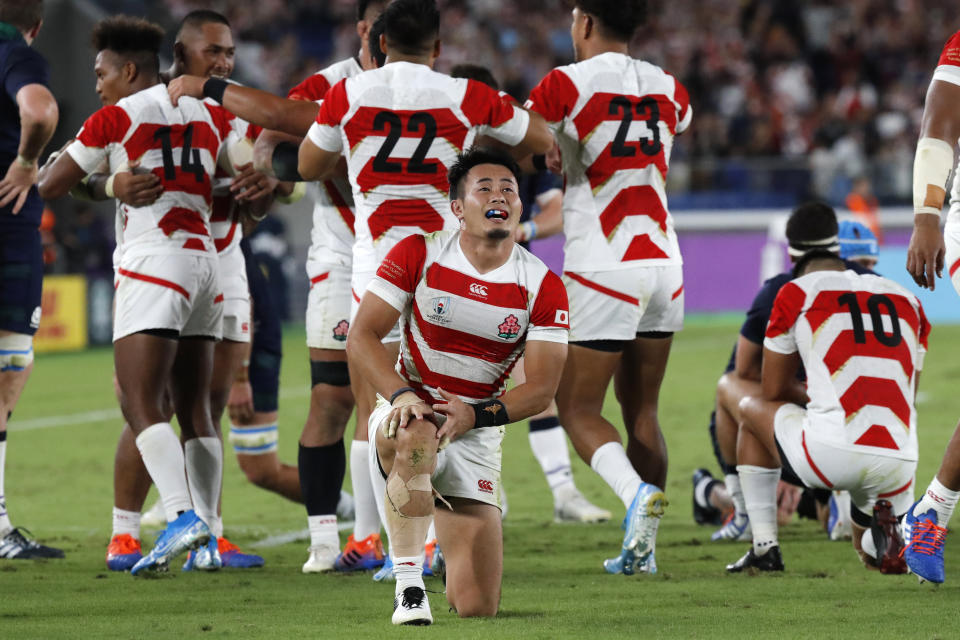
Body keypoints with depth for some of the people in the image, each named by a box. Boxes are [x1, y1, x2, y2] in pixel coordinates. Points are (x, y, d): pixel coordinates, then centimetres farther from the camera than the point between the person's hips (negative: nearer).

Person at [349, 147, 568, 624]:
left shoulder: (543, 288, -3)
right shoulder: (418, 255, -6)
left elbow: (542, 387, -5)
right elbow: (362, 337, -8)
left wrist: (475, 415, -22)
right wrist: (402, 394, -26)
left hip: (477, 436, 2)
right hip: (408, 411, -1)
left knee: (476, 607, -6)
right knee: (416, 435, -43)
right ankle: (408, 584, -30)